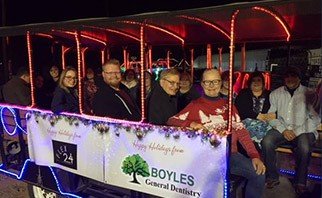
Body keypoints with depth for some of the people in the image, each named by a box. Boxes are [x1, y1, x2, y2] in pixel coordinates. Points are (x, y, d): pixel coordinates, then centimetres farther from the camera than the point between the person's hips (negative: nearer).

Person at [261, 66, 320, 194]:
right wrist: (283, 129, -10)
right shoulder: (276, 93, 9)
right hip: (282, 129, 2)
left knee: (304, 148, -32)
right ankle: (272, 177, -8)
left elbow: (315, 118, -4)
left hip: (303, 131, -2)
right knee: (266, 141, -26)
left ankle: (300, 183, -9)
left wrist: (297, 131, -13)